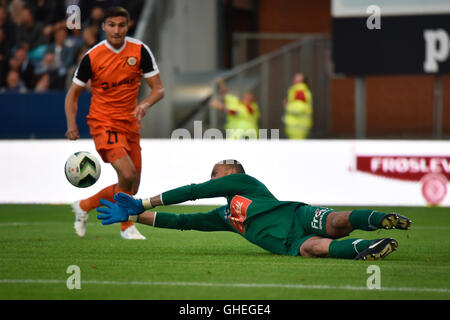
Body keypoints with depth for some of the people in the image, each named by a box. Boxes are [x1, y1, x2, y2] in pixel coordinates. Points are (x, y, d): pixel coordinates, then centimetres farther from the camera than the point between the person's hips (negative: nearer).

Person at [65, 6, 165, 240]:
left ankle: (83, 206, 29)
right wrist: (71, 125, -13)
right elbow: (73, 94, 2)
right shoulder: (92, 57, -8)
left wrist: (145, 105, -23)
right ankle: (127, 226, -3)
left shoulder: (139, 51, -3)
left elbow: (158, 89, -2)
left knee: (131, 189, 7)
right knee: (128, 175, -24)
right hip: (103, 123, -4)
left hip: (130, 124, 4)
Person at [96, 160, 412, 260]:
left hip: (297, 215, -3)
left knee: (337, 222, -38)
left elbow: (193, 191, 19)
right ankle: (364, 249, -50)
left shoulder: (241, 181, 22)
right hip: (287, 243, 3)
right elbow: (181, 221, 40)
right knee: (310, 248, -35)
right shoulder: (223, 217, 40)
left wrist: (144, 202, 27)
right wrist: (132, 215, 38)